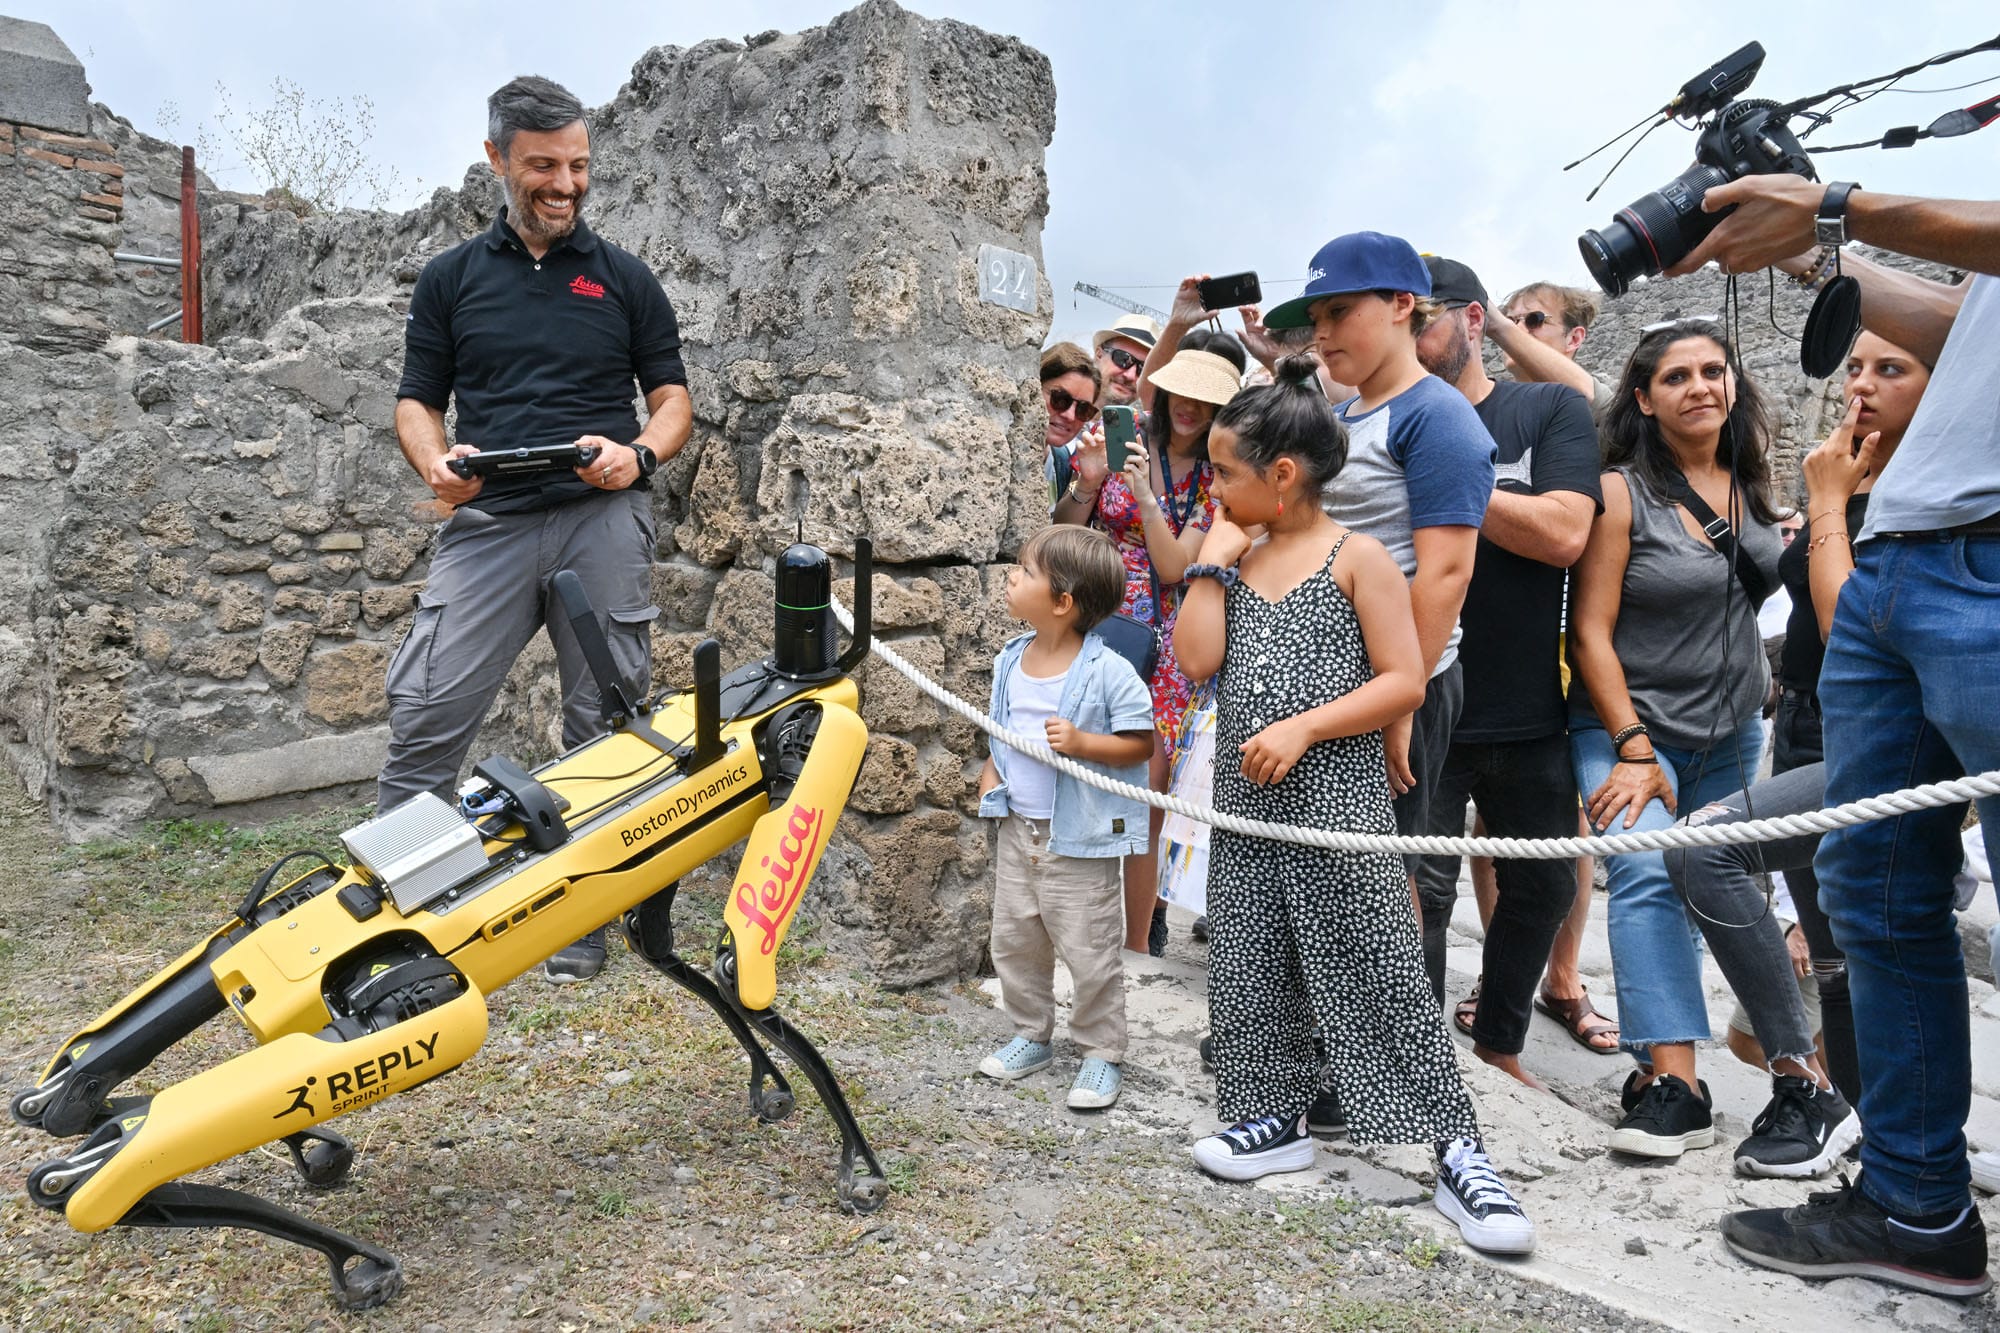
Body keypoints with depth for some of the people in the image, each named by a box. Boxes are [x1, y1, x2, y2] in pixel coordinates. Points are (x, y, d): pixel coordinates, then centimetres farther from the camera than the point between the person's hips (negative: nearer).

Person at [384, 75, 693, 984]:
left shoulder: (624, 279, 11)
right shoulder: (451, 278, 14)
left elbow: (672, 398, 11)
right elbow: (416, 400, 14)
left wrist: (639, 453, -11)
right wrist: (435, 462, -8)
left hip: (603, 518, 0)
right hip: (489, 523, 1)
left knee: (605, 725, 3)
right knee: (424, 715, -8)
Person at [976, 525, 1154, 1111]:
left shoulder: (1107, 672, -18)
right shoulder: (1011, 661, 4)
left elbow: (1139, 743, -14)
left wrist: (1082, 743, -28)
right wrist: (991, 771, 3)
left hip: (1080, 841, -7)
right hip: (1017, 828, 7)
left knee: (1089, 952, 3)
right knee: (1013, 941, 16)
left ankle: (1101, 1053, 20)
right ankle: (1031, 1037, 35)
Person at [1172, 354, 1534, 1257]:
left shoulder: (1356, 557, -6)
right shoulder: (1239, 562, 10)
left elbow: (1404, 681, -11)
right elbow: (1197, 660, -2)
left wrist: (1301, 728, -17)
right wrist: (1213, 562, -2)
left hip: (1338, 800, -6)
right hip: (1246, 803, 6)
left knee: (1379, 975, -5)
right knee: (1253, 964, 13)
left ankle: (1456, 1153, 5)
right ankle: (1277, 1119, 29)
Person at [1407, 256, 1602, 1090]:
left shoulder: (1553, 412, 1)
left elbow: (1563, 534, -15)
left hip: (1528, 713, 1)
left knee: (1541, 886, 14)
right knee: (1419, 890, -4)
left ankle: (1499, 1042, 35)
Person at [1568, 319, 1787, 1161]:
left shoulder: (1752, 485, 6)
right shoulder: (1621, 492, -11)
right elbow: (1590, 631, -14)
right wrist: (1635, 750, -18)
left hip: (1731, 738, 5)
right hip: (1626, 727, -5)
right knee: (1647, 874, -22)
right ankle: (1673, 1086, -24)